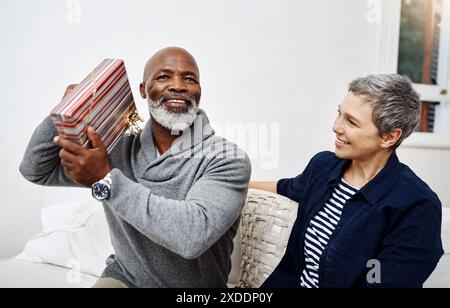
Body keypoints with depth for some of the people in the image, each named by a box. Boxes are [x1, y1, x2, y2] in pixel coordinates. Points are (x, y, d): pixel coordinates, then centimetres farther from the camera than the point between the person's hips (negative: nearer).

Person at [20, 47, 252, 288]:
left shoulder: (228, 159, -16)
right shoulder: (120, 147, -4)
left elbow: (194, 235, -30)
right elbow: (36, 170, 3)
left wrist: (106, 181, -27)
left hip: (196, 287, -1)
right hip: (124, 277, 2)